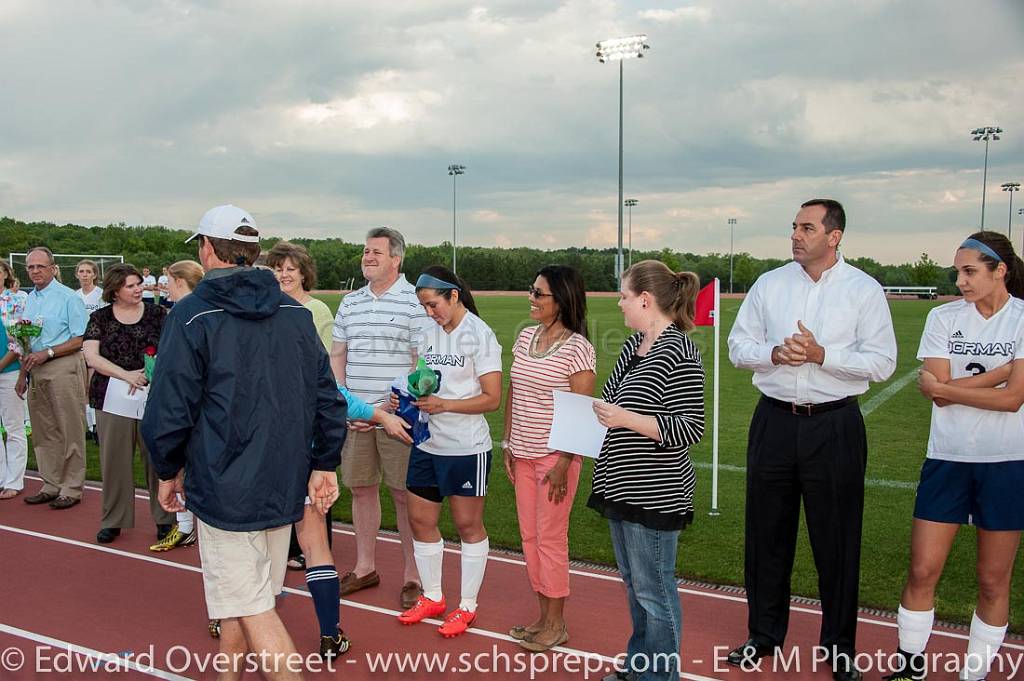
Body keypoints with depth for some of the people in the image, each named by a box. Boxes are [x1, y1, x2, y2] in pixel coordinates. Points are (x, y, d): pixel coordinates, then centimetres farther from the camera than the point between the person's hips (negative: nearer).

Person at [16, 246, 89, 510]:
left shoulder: (68, 297, -8)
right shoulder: (29, 299, 15)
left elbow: (80, 340, -13)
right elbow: (27, 342, 19)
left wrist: (47, 353, -17)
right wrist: (23, 374, 16)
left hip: (63, 367, -8)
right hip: (36, 370, 8)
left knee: (70, 431, -1)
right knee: (43, 431, 12)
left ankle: (71, 488, 6)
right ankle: (51, 485, 22)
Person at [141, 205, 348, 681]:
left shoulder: (190, 316, -10)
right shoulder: (295, 313, 5)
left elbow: (168, 411, -11)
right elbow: (327, 398, 5)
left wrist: (169, 471, 5)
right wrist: (324, 465, 12)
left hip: (225, 489, -6)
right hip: (285, 486, 6)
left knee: (253, 609, -1)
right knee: (246, 601, 20)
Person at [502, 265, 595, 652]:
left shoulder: (577, 348, -14)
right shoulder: (526, 337, 7)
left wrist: (564, 464, -17)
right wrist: (508, 443, 11)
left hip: (555, 457, -7)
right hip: (523, 455, 7)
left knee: (550, 539, 2)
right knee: (530, 537, 13)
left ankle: (556, 625, 17)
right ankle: (543, 616, 27)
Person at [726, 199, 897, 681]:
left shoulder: (864, 290, -4)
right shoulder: (769, 284, 5)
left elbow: (882, 363, -8)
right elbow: (738, 346, 6)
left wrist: (822, 355, -19)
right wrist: (773, 353, -13)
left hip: (835, 427, -3)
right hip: (775, 421, 3)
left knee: (837, 541, 7)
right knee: (766, 534, 12)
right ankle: (764, 635, 29)